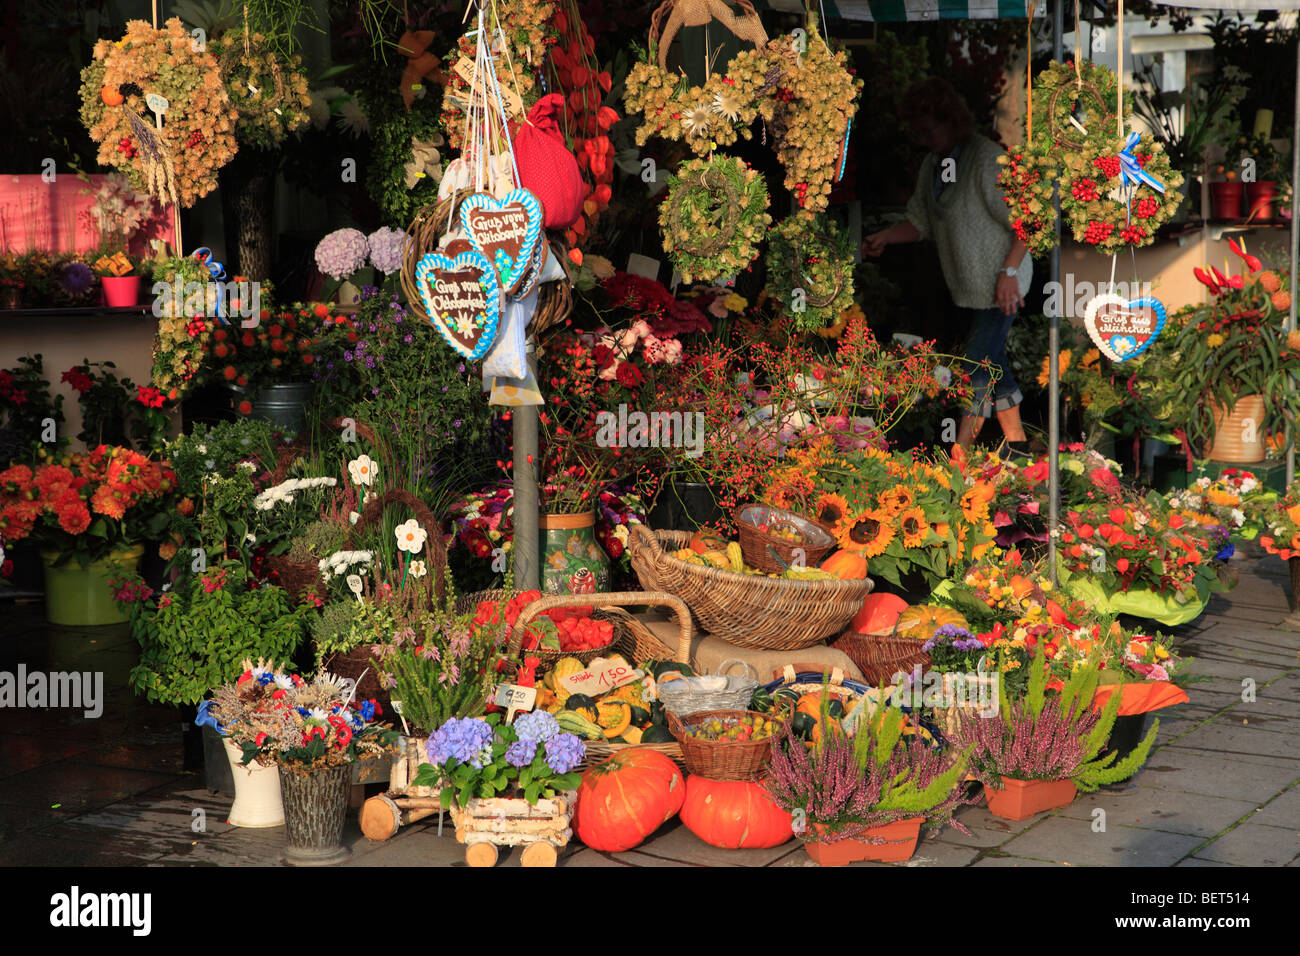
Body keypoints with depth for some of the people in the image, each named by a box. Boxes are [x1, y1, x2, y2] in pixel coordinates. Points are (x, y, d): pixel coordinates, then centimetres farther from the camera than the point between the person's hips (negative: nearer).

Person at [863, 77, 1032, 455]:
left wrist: (1009, 271, -21)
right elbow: (921, 221, 13)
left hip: (1000, 285, -9)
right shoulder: (933, 163, 7)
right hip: (968, 284, 9)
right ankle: (1016, 441, 25)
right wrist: (885, 236, -3)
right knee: (992, 361, 15)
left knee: (978, 368, -9)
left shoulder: (987, 159, -19)